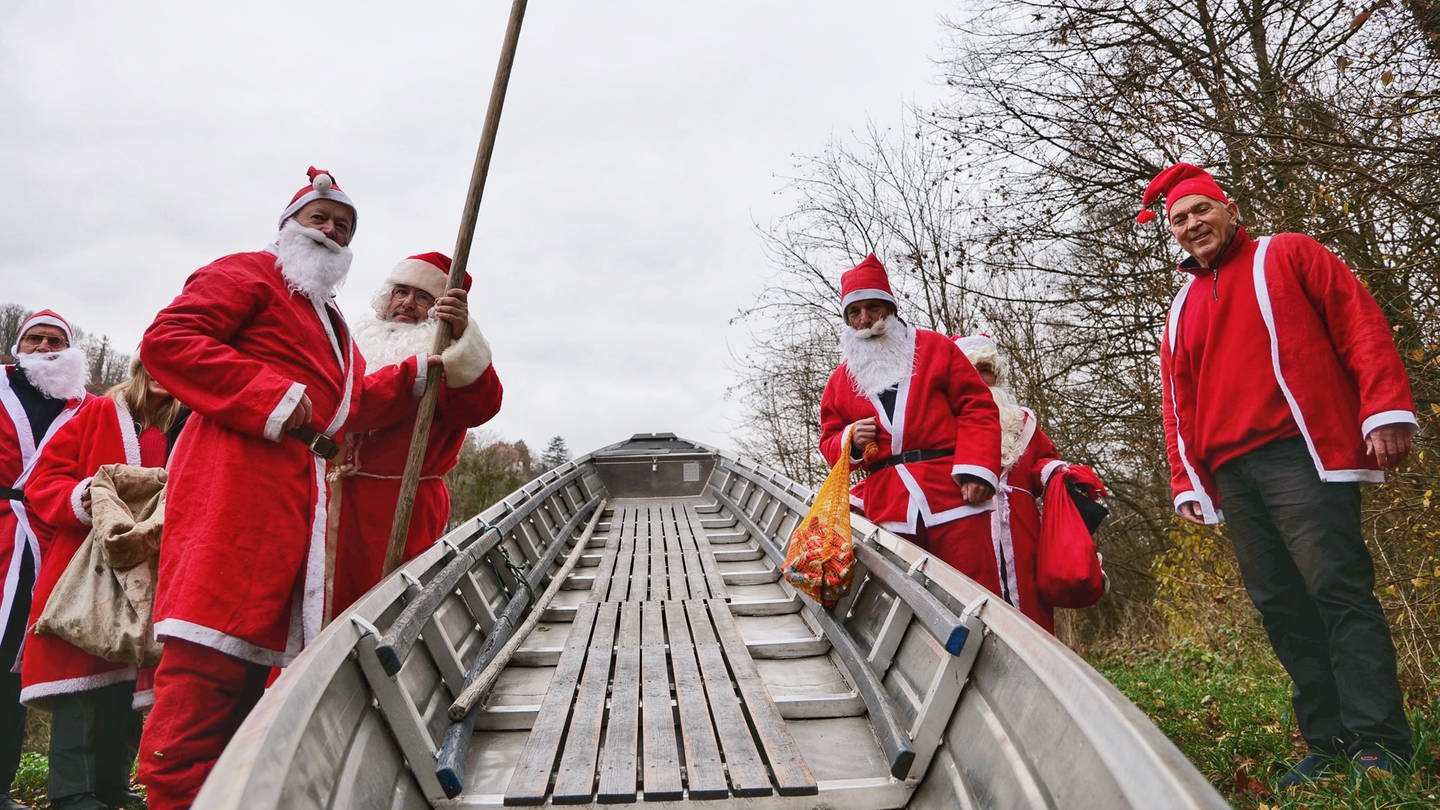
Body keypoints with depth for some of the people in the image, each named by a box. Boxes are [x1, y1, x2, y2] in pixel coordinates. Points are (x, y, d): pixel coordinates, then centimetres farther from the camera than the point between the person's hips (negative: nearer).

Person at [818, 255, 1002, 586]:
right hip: (887, 506, 3)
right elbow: (830, 443, 20)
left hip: (952, 493, -3)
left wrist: (977, 468, -12)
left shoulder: (935, 347, 9)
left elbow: (978, 408, 2)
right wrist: (851, 440, -4)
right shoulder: (840, 381, 17)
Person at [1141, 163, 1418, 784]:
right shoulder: (1183, 309, 23)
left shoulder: (1287, 256, 10)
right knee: (1279, 605, 4)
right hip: (1231, 475, 6)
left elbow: (1362, 325, -1)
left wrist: (1386, 409, -12)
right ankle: (1328, 744, 10)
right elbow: (1179, 403, 20)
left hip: (1300, 453, -5)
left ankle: (1380, 746, -5)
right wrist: (1186, 480, 12)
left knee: (1337, 588, -11)